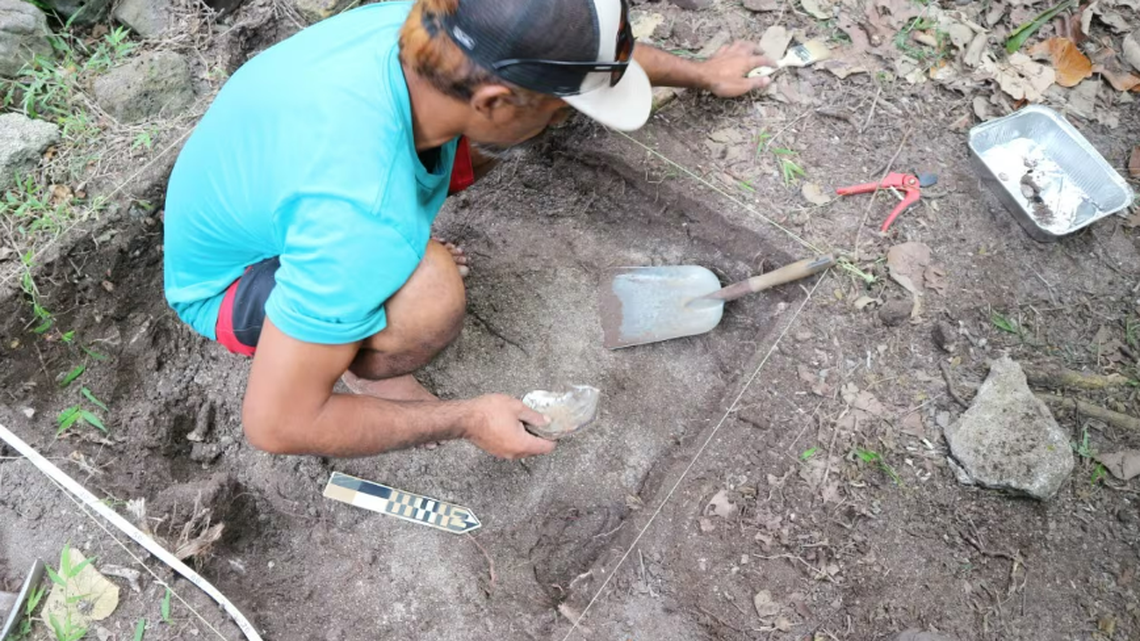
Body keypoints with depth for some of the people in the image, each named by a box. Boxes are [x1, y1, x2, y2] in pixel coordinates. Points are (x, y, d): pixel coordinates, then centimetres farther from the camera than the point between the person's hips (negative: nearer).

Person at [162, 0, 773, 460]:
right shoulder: (362, 215, -44)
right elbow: (275, 423, -34)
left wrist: (702, 72, 12)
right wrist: (469, 421, -25)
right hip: (228, 278, -6)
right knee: (428, 290, -37)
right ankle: (366, 369, -2)